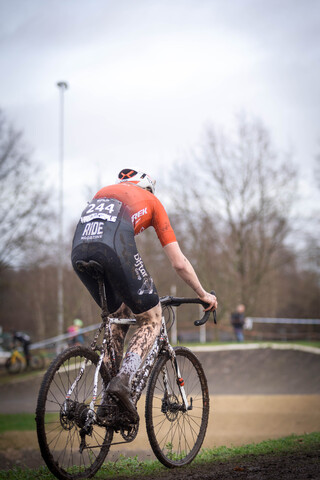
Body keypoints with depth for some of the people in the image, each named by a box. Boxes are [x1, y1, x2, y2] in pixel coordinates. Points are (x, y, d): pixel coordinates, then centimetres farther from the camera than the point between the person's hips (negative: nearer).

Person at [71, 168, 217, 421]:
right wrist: (203, 294, 39)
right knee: (152, 319, 12)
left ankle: (108, 400, 21)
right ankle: (123, 380, -11)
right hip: (115, 249, -5)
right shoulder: (152, 201, 27)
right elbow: (179, 263, 26)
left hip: (79, 250, 5)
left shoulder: (104, 191, 38)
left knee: (119, 314, 25)